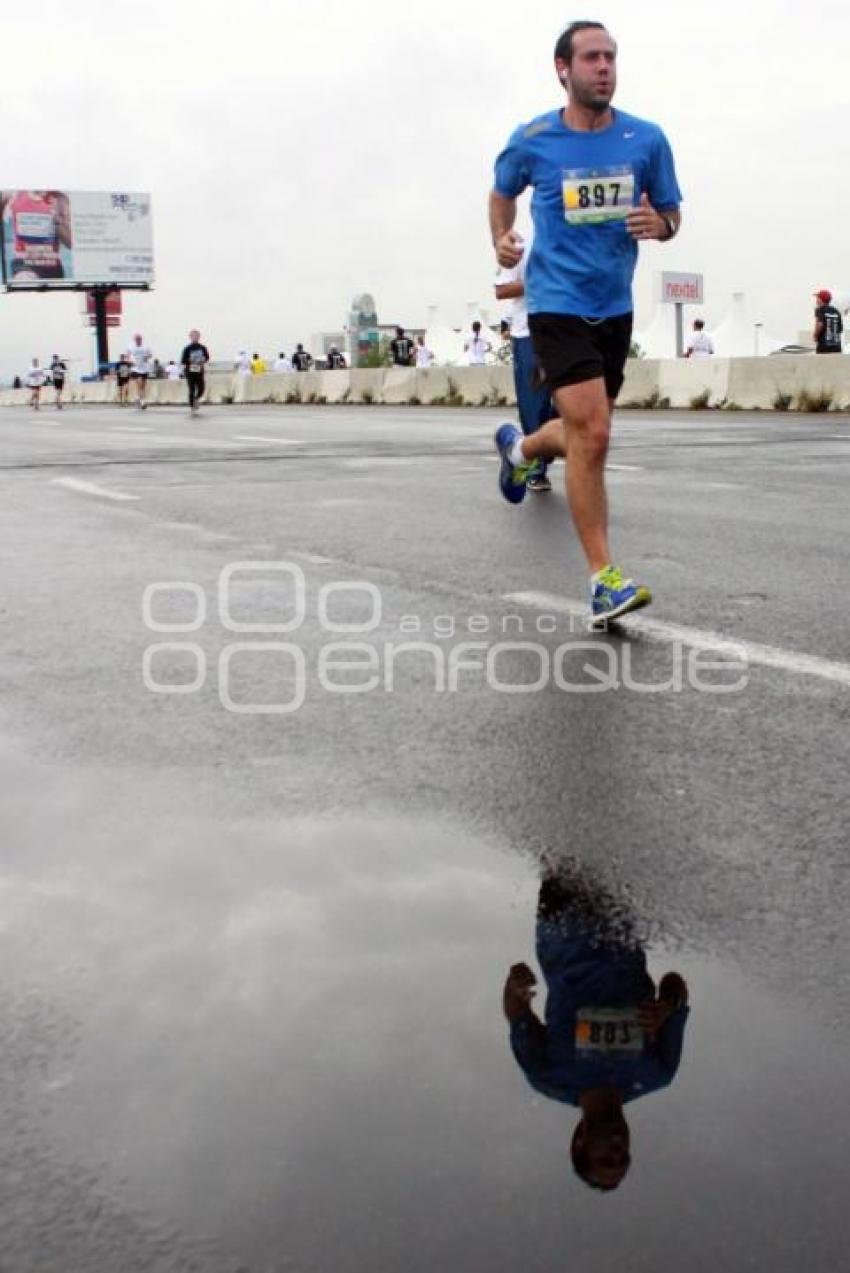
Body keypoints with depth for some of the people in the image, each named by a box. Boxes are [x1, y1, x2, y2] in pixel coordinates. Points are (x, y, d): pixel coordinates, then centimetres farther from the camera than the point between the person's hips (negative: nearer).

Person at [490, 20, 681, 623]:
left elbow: (671, 214, 11)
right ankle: (604, 579, -12)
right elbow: (503, 191, 16)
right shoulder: (533, 140, -3)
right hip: (558, 303, -4)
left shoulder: (647, 139, 1)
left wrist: (659, 224, -13)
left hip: (615, 307, 5)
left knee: (582, 435, 17)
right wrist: (502, 238, -2)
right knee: (592, 435, -18)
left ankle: (520, 448, 53)